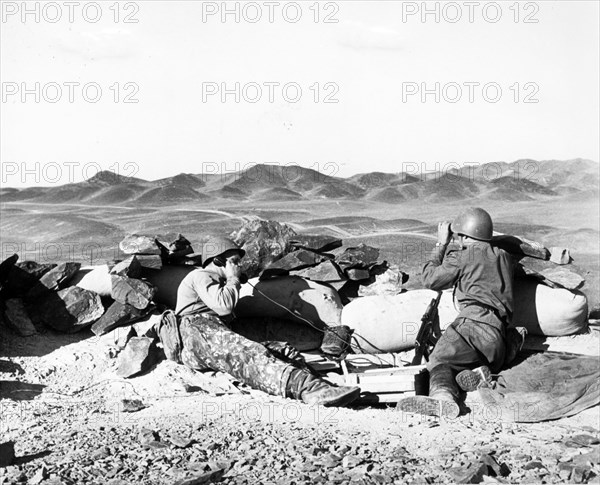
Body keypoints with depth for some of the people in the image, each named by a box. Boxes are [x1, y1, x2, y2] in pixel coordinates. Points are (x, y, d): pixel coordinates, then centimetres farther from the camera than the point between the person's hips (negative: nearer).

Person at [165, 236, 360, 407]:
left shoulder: (217, 281, 40)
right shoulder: (200, 276, 8)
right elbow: (224, 306, -9)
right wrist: (233, 279, 6)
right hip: (198, 332, -9)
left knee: (286, 352, -11)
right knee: (251, 355, -36)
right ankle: (308, 388, -59)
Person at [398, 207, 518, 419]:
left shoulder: (461, 257, 8)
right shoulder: (505, 257, 25)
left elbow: (430, 279, 21)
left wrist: (441, 245, 30)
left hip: (475, 324, -7)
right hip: (500, 341, 7)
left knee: (439, 361, -19)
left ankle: (442, 395, -52)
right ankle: (480, 373, -20)